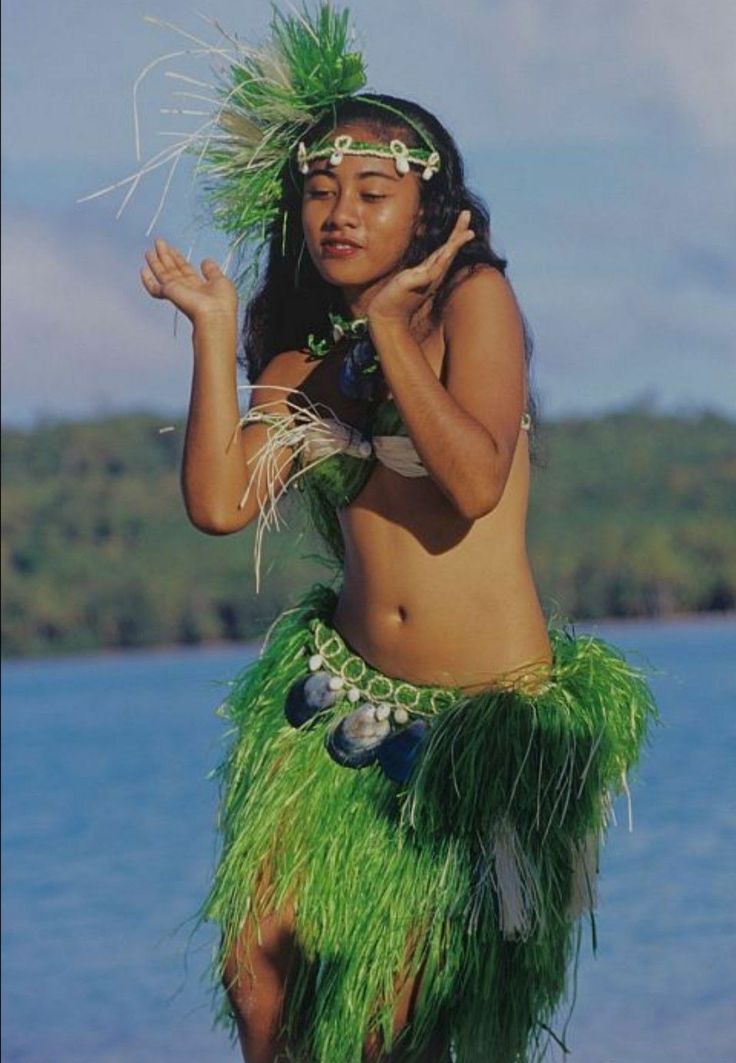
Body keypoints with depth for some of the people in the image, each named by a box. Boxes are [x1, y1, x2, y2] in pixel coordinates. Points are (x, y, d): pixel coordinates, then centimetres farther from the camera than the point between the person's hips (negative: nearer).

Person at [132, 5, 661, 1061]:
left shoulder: (475, 300, -7)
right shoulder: (302, 357, 8)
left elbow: (476, 481, -23)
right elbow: (221, 503, -8)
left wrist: (391, 323, -19)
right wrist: (213, 332, -6)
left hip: (484, 716, -5)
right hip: (349, 697, 5)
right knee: (259, 971, -5)